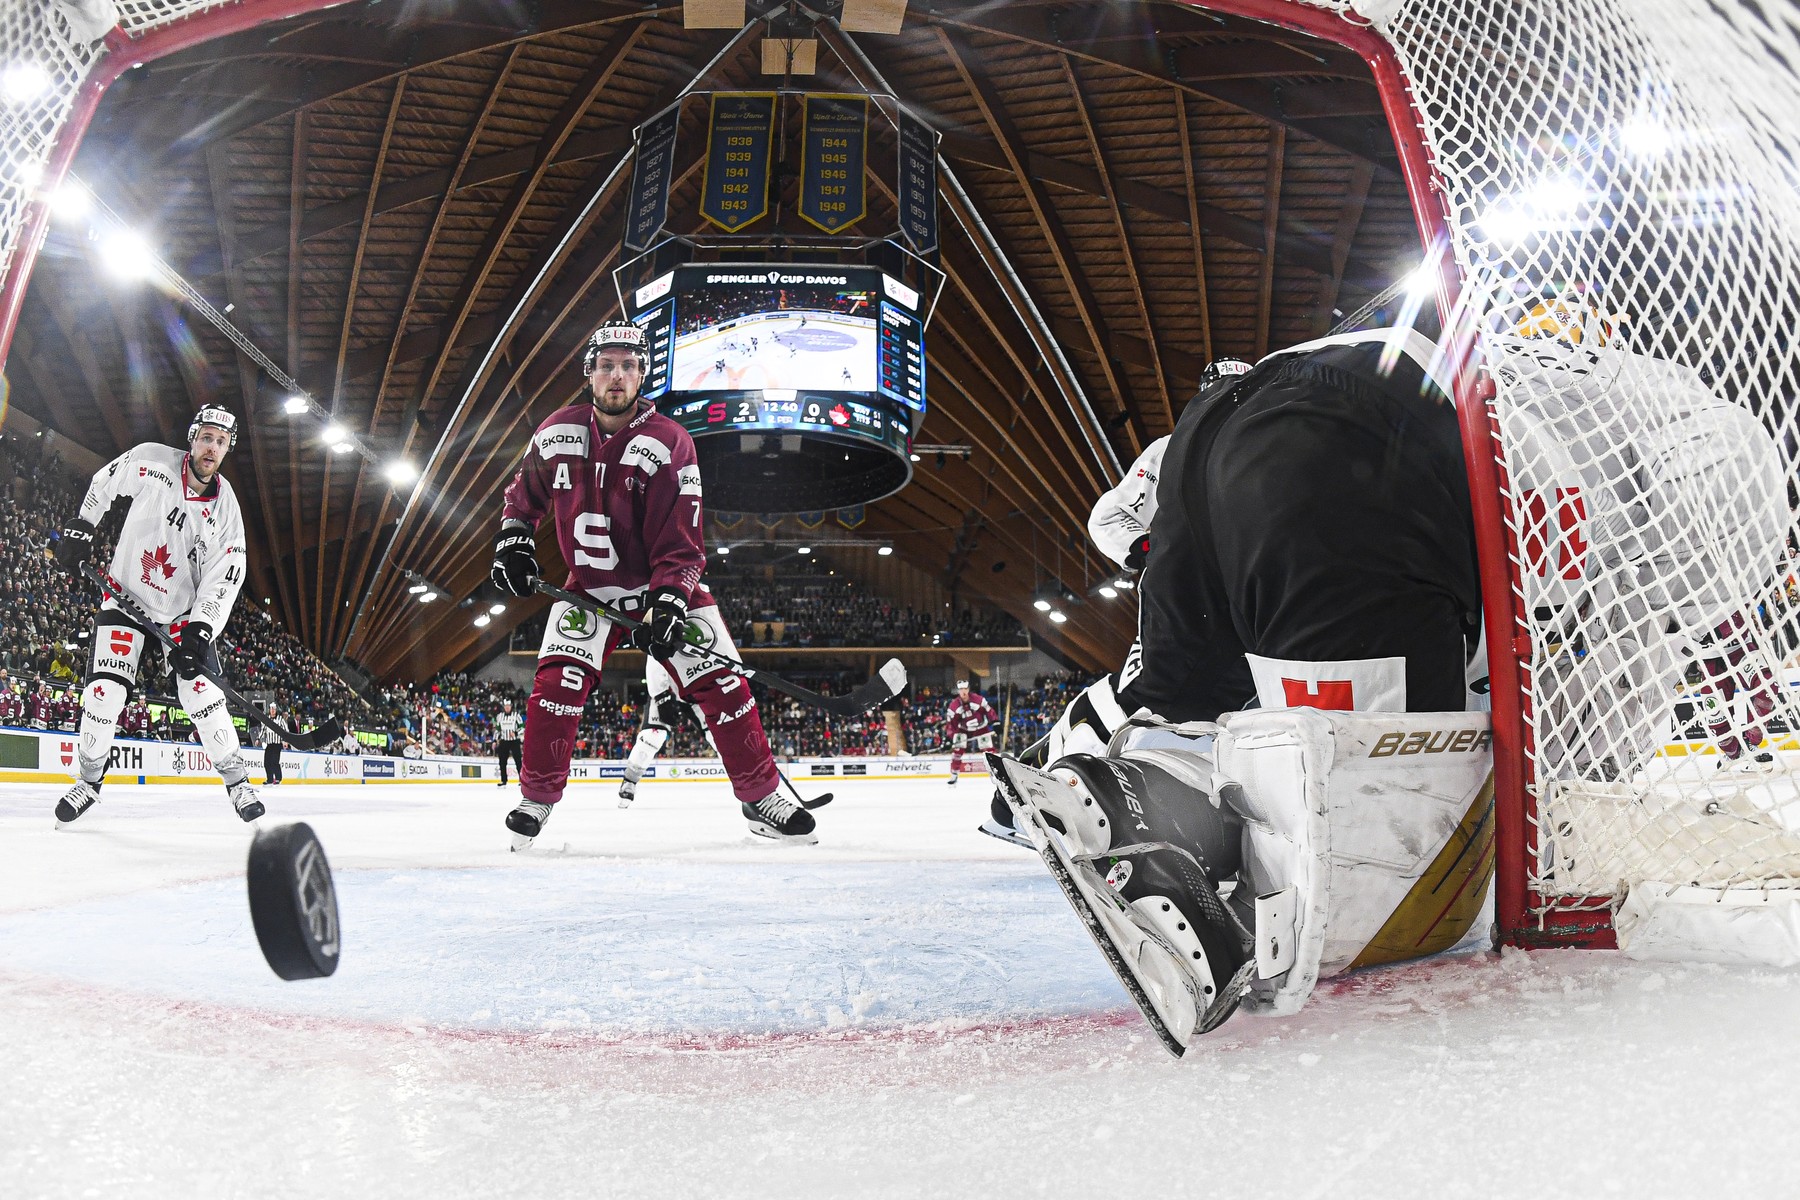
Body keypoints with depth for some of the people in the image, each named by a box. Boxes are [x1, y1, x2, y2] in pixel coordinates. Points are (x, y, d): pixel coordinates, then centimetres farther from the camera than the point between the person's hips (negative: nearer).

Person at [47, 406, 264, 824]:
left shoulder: (226, 508, -13)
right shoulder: (151, 461, -13)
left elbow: (223, 579, -15)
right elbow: (104, 483, 8)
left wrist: (198, 634, -24)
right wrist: (80, 529, 3)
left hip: (184, 608, 0)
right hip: (126, 595, 0)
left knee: (201, 692, -10)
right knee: (105, 691, -8)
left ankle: (237, 779, 2)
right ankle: (88, 780, 13)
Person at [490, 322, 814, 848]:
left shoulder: (669, 443, -17)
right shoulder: (557, 433, -5)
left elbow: (680, 542, -20)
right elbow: (524, 494, 15)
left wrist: (668, 602, -32)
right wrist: (513, 538, 0)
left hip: (665, 585, -2)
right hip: (589, 584, 2)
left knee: (720, 682, -9)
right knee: (558, 680, -16)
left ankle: (761, 797, 4)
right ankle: (536, 798, 2)